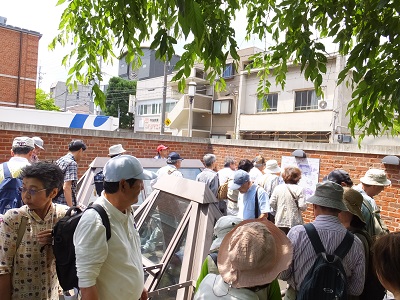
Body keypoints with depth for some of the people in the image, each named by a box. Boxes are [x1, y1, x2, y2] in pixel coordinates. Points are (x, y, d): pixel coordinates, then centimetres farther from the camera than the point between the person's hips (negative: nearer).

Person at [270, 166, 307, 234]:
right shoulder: (299, 189, -11)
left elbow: (271, 203, -4)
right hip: (294, 222, -2)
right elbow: (302, 207, -15)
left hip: (280, 221, 3)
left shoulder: (278, 188, -3)